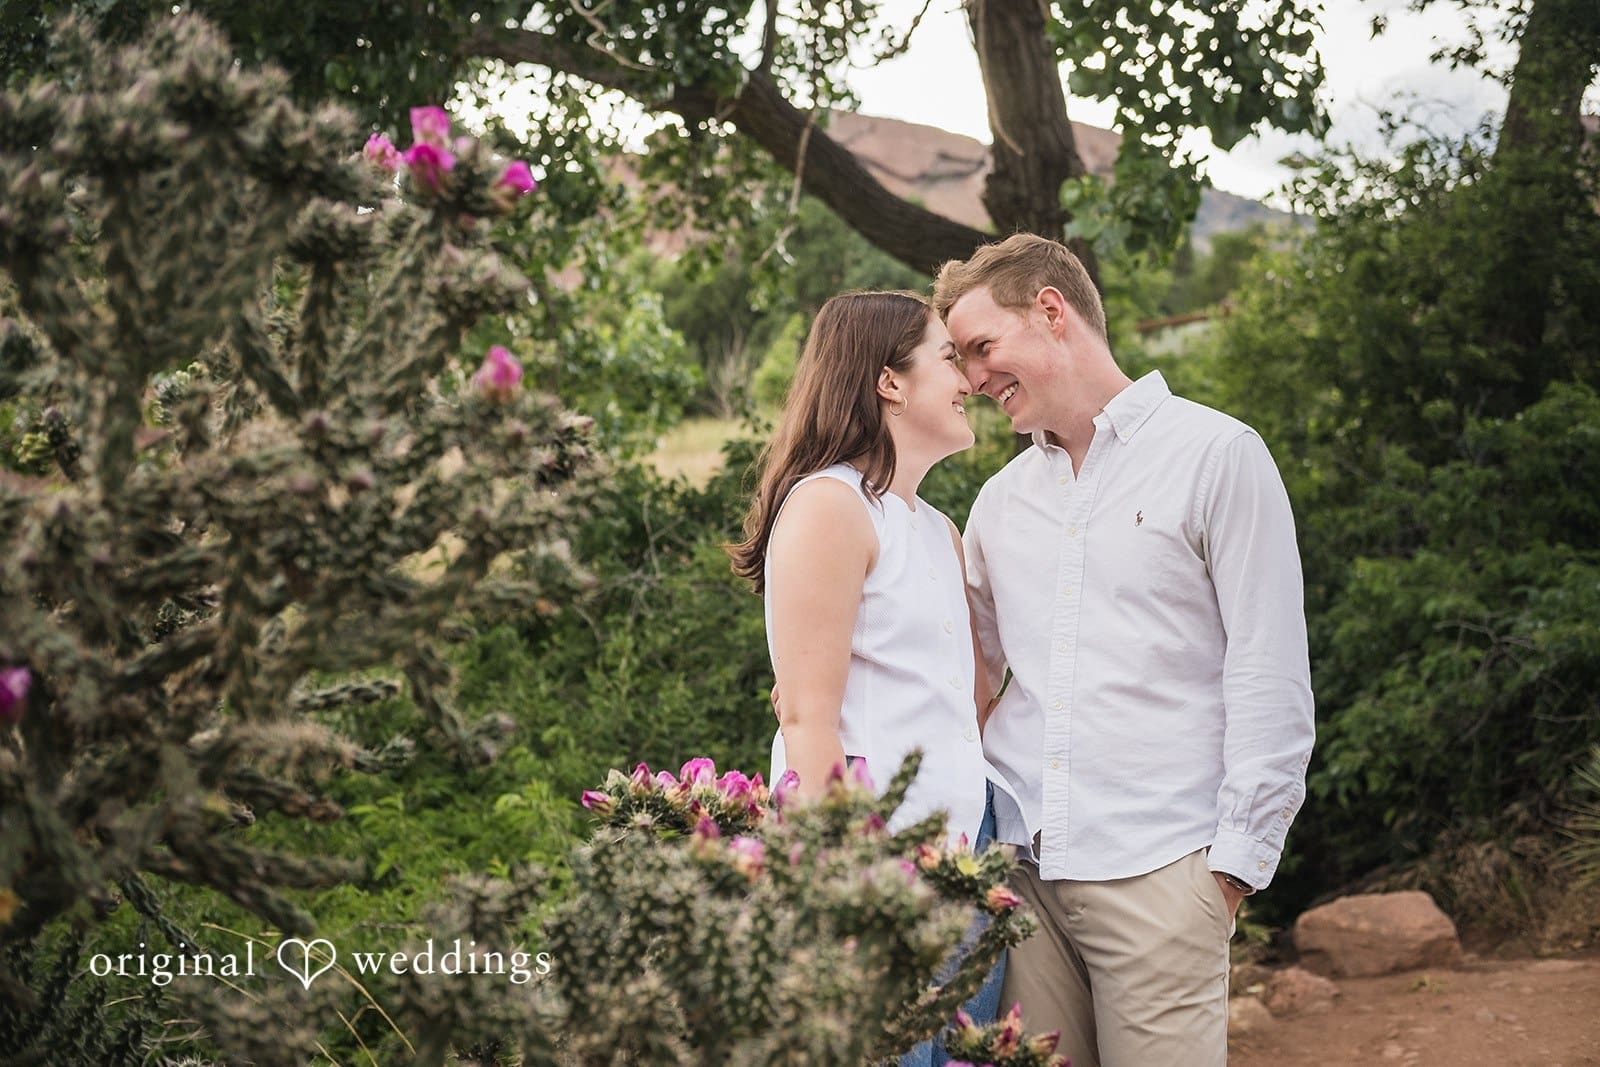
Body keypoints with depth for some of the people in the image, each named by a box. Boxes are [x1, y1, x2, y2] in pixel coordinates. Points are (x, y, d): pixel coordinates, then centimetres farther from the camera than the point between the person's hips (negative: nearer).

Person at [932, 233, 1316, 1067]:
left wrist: (1236, 857, -9)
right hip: (1017, 864, 5)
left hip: (1156, 872, -5)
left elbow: (1270, 678, -4)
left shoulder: (1216, 456, 0)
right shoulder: (1001, 500, 17)